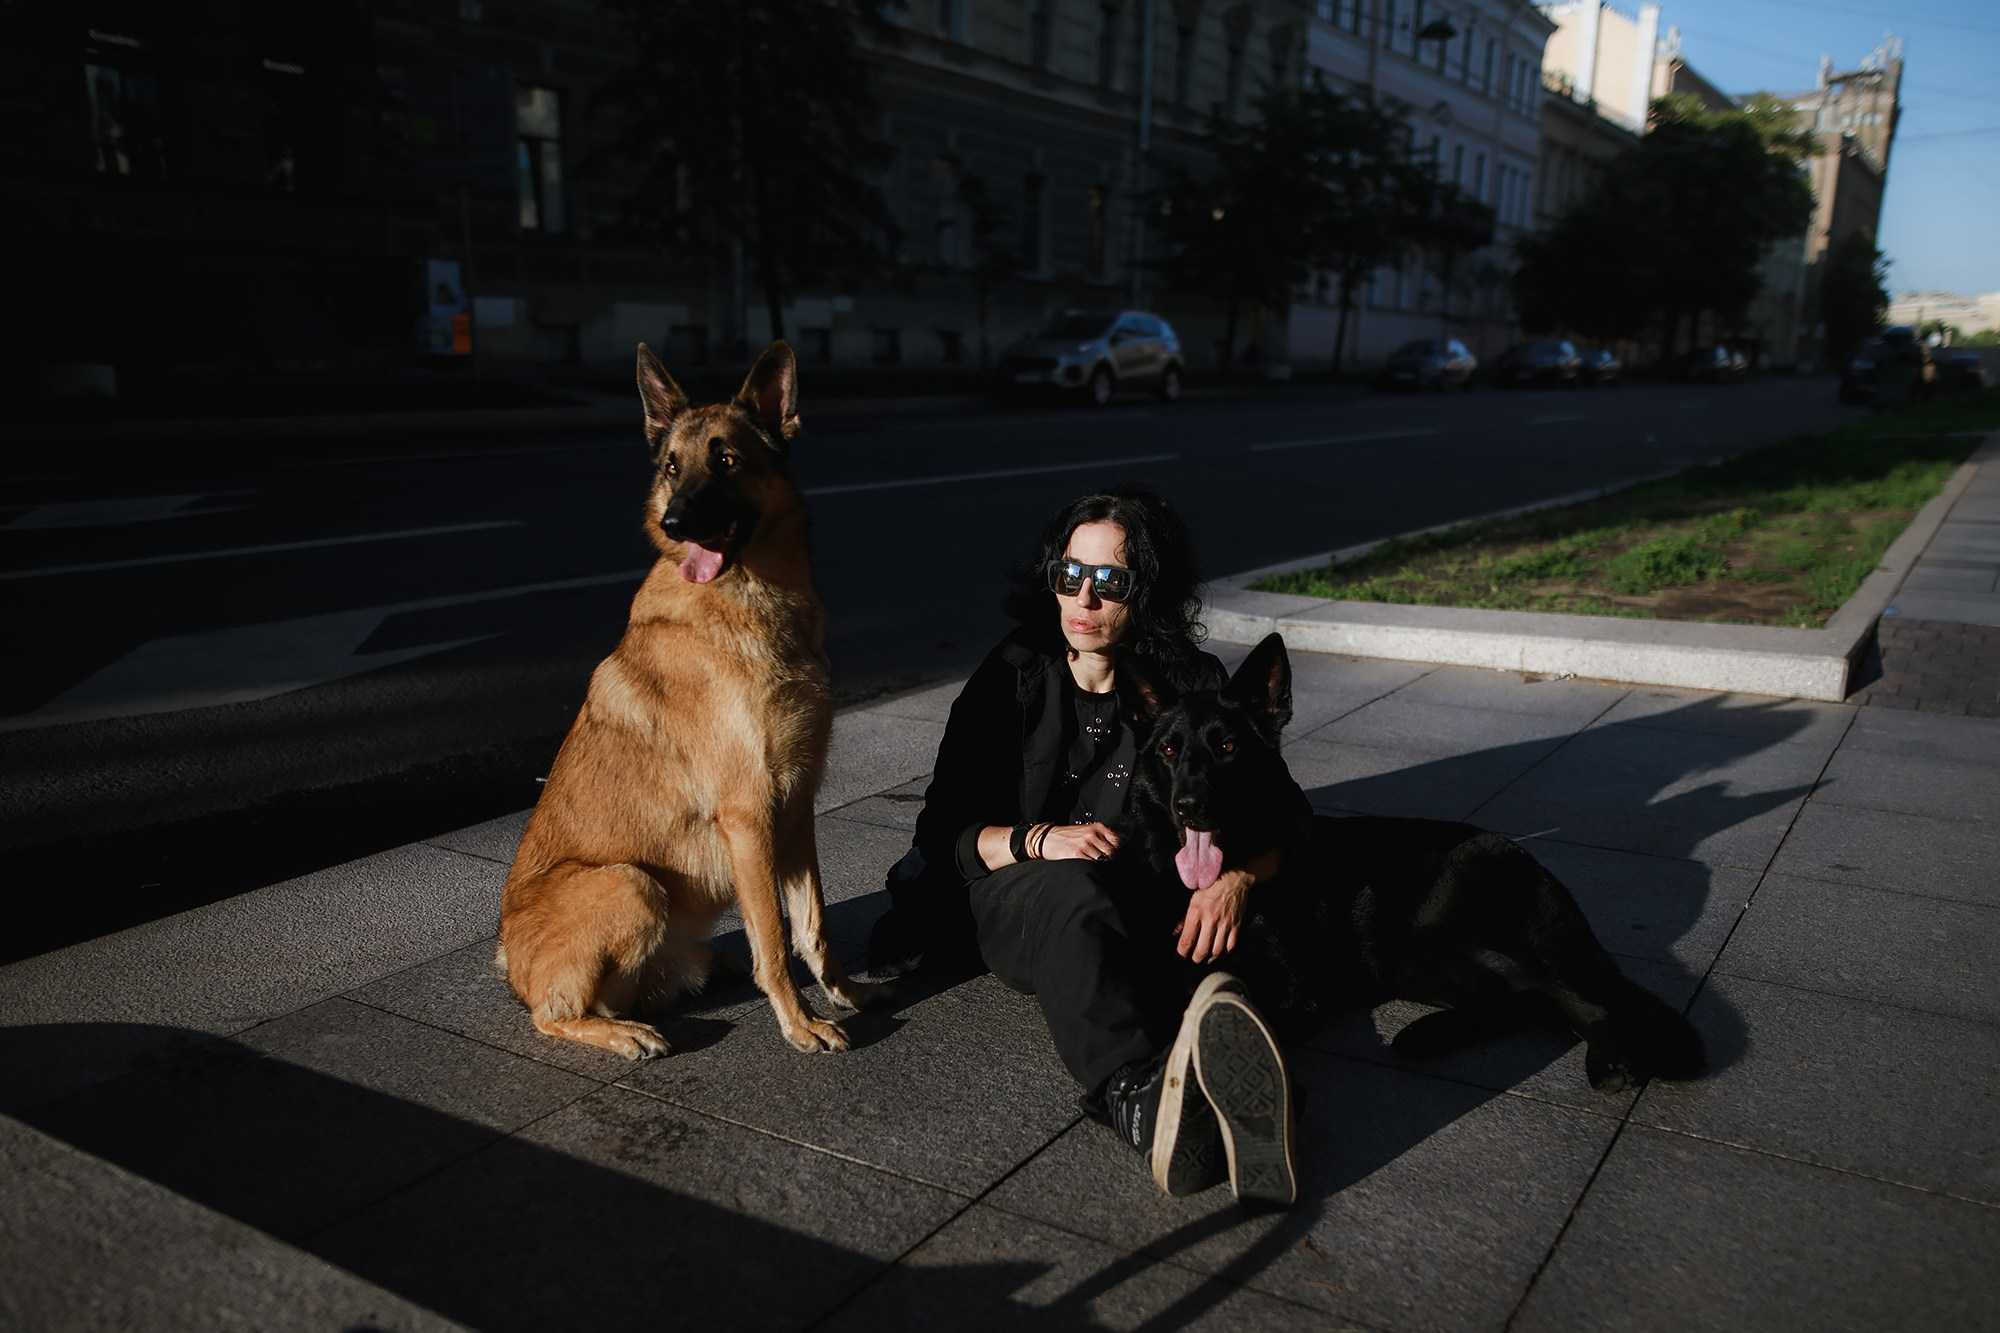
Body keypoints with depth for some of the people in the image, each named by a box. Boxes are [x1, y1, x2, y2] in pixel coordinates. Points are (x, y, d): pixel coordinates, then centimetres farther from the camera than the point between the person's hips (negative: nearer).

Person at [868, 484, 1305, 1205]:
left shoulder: (1191, 685, 3)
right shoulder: (1011, 677, 2)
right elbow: (943, 831, 0)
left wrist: (1236, 876, -24)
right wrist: (1039, 840, -20)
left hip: (1145, 905, 2)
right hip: (1012, 897, -1)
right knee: (1075, 890, -40)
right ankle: (1145, 1092, -69)